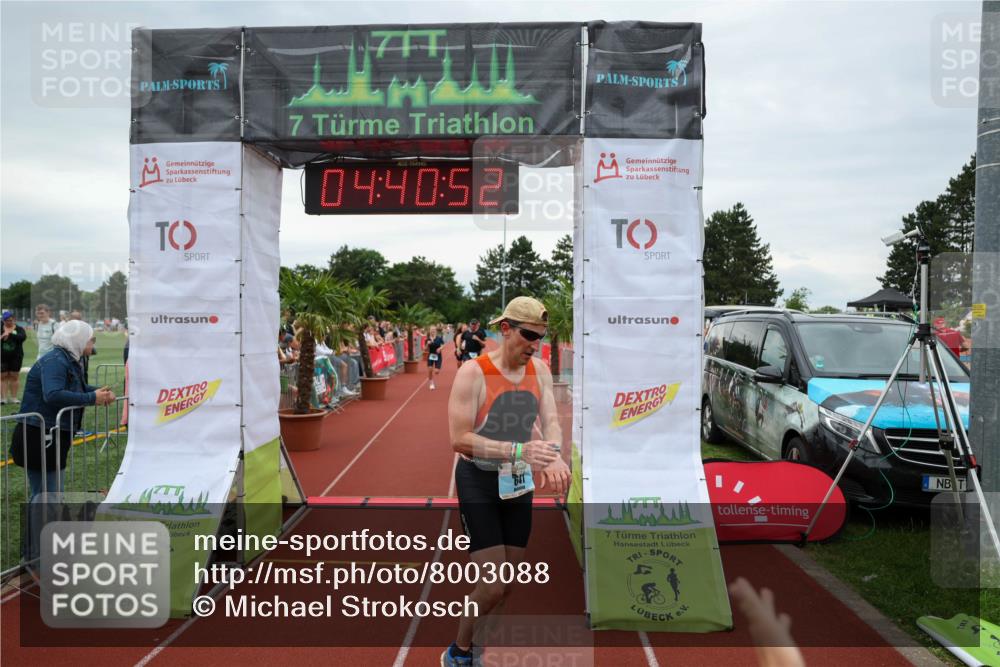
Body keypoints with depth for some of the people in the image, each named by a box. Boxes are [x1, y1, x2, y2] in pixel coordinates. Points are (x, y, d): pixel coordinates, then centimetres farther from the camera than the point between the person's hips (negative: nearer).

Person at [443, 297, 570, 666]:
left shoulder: (539, 370, -1)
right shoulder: (473, 373, -19)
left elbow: (551, 420, -10)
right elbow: (459, 439, -24)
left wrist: (553, 455, -32)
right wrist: (518, 450, -34)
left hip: (519, 483, 6)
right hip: (478, 484, -6)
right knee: (493, 587, -6)